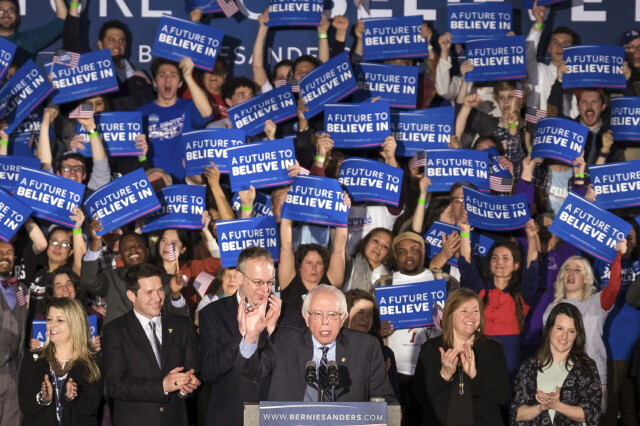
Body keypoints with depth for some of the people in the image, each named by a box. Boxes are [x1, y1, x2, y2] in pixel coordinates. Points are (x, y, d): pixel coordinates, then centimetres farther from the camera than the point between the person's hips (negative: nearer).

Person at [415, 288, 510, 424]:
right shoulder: (430, 349, 1)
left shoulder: (493, 348, 2)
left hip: (483, 421, 1)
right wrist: (444, 374, -21)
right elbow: (419, 396, -7)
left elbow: (503, 397, -7)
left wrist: (474, 375, -20)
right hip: (441, 422, 0)